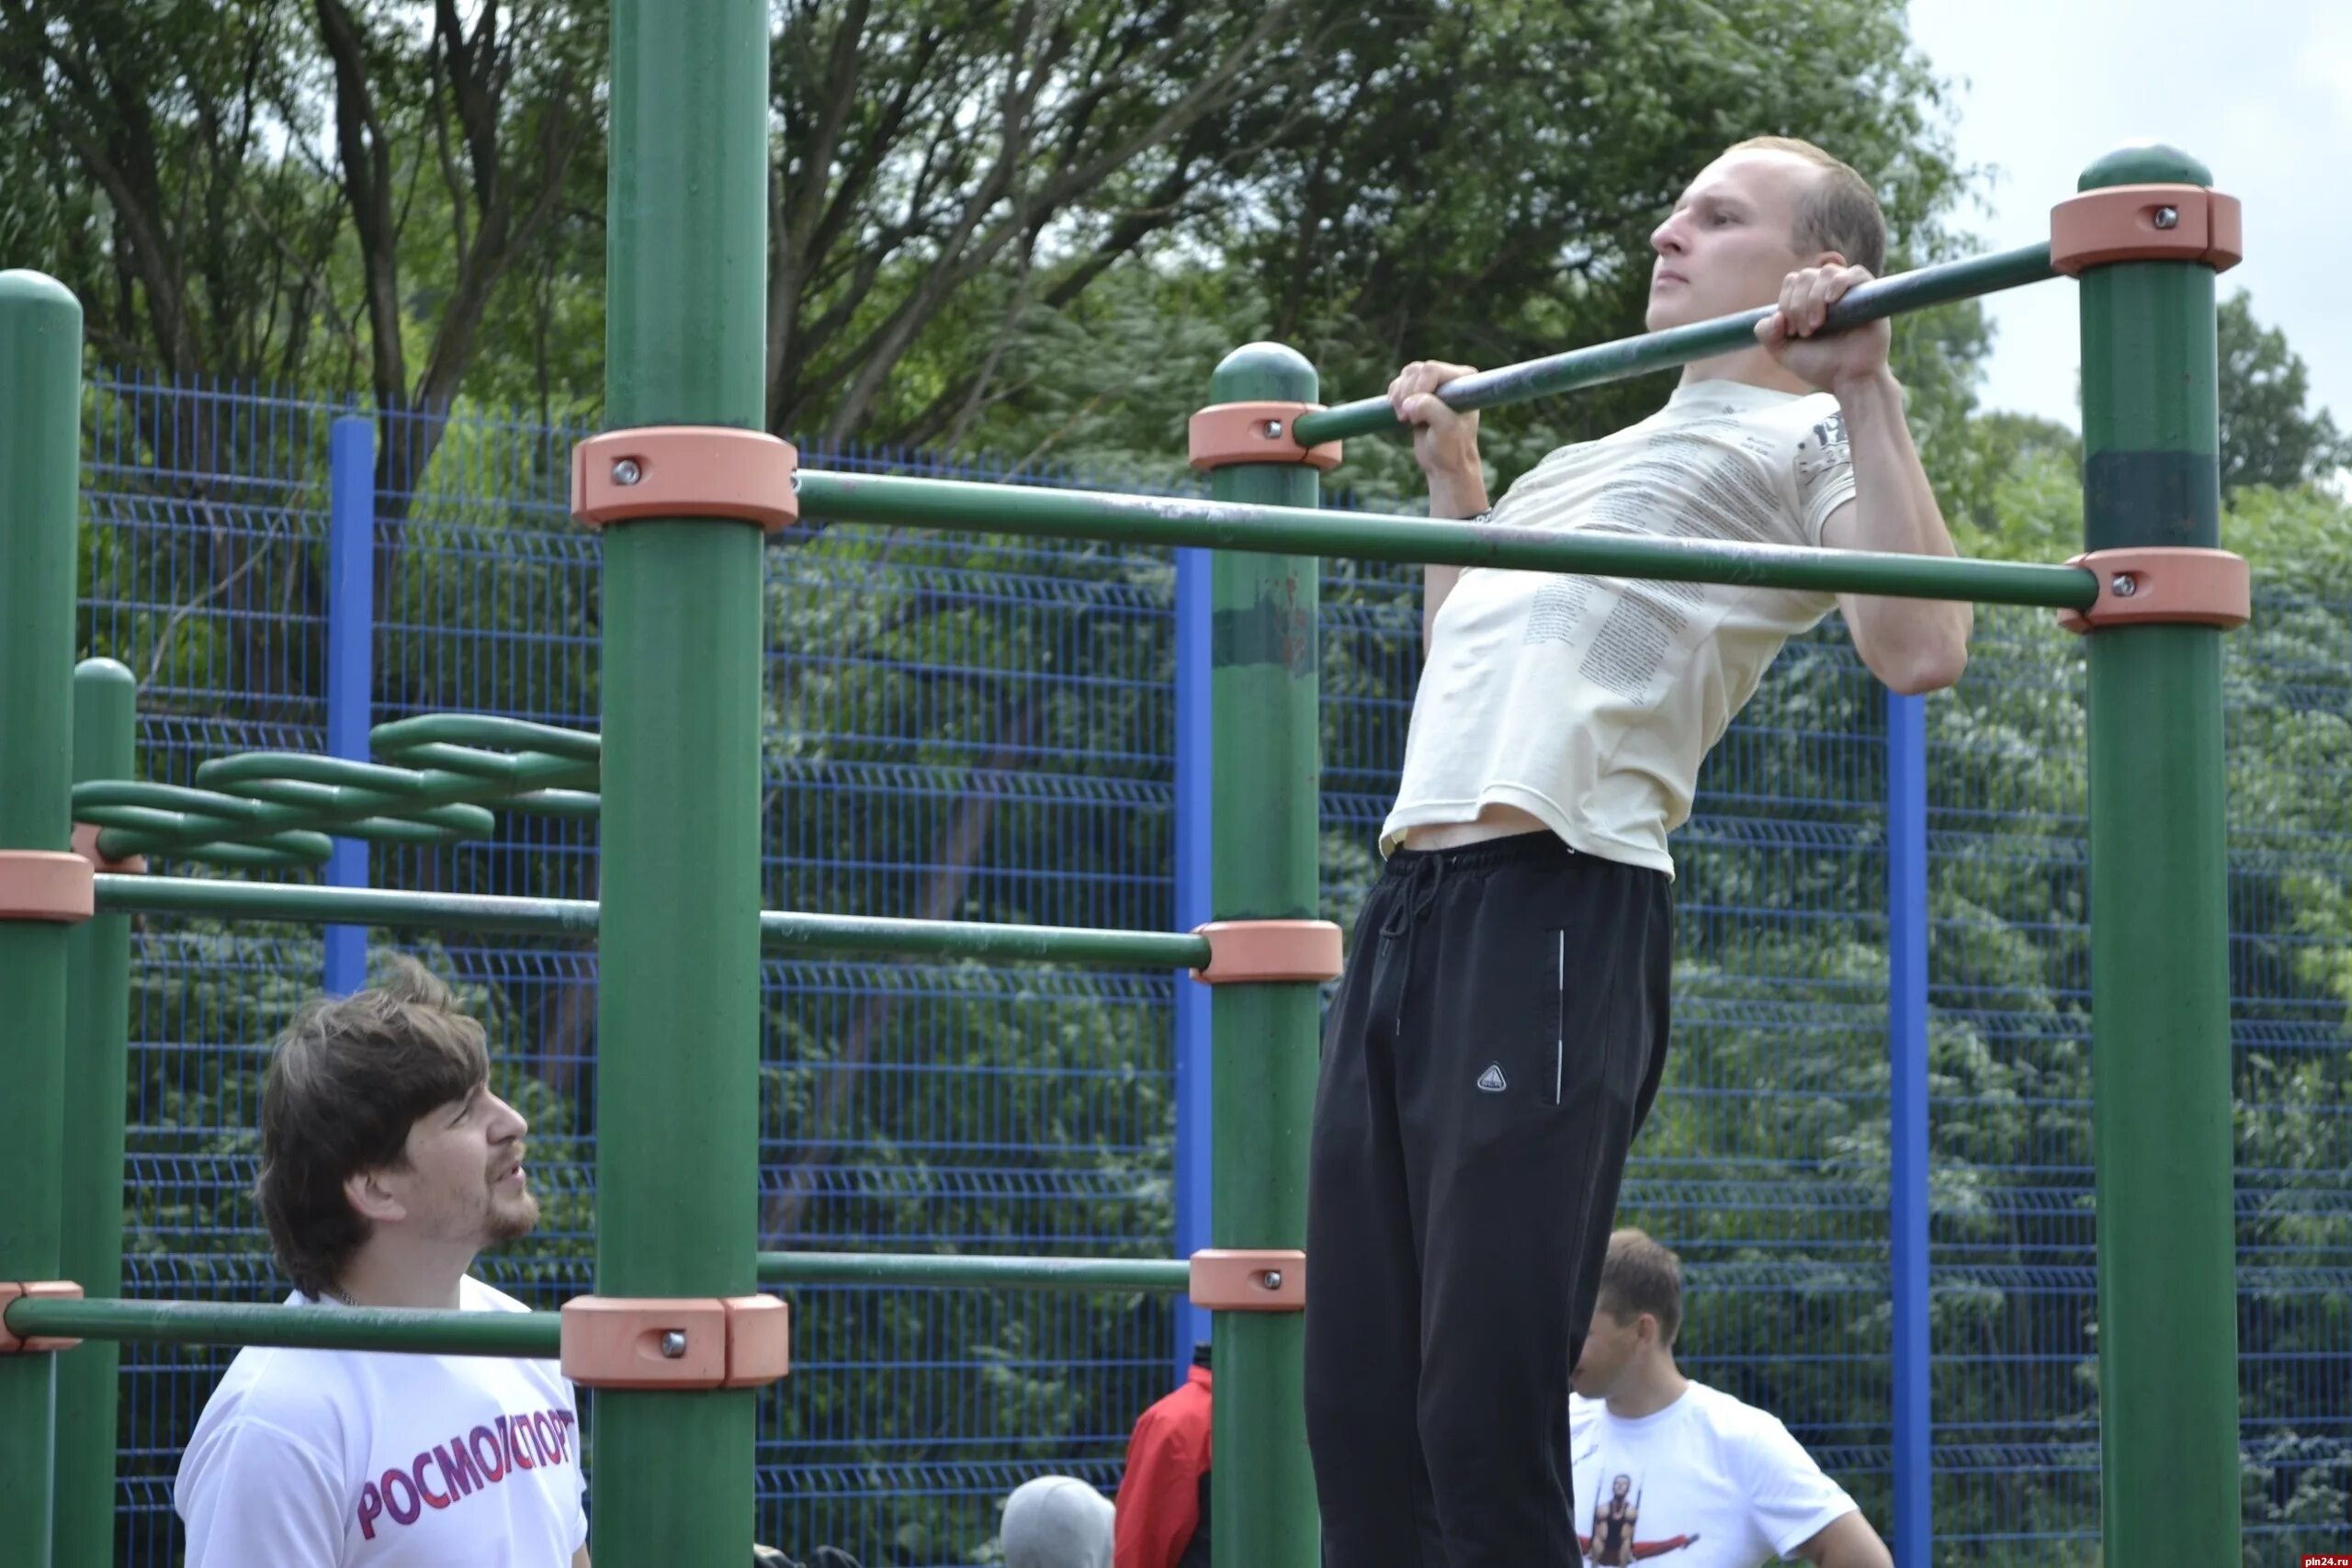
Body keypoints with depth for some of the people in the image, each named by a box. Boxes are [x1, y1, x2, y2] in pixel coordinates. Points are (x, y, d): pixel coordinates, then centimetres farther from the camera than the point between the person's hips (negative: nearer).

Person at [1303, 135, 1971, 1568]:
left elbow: (1921, 651, -13)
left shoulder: (1806, 439, 6)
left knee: (1489, 1422, -12)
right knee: (1360, 1417, 5)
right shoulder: (1597, 461, 31)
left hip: (1557, 909, -8)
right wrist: (1453, 473, 39)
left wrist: (1863, 386, -12)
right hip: (1408, 910, 9)